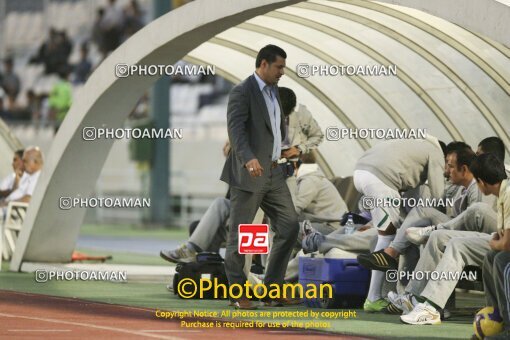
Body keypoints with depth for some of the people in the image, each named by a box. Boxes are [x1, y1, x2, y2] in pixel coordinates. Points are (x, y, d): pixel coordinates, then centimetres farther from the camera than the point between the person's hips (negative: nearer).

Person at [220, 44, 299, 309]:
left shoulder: (273, 91, 15)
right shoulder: (242, 92, -12)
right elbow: (235, 128, -25)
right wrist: (248, 158, -38)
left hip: (272, 173, 8)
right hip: (247, 175, -8)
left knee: (289, 226, 3)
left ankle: (273, 289, 9)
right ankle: (238, 294, 7)